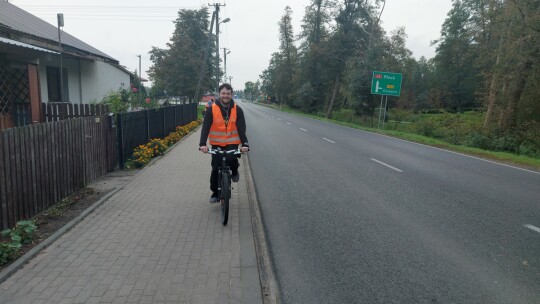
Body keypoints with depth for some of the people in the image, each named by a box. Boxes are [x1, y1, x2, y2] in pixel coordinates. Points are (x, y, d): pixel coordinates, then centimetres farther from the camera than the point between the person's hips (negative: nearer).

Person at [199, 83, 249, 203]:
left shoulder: (237, 110, -6)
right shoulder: (212, 109, -9)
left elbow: (241, 128, -13)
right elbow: (206, 127, -16)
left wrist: (244, 144, -27)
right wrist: (202, 144, -29)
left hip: (232, 142, 0)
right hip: (217, 143, 1)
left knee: (231, 159, -26)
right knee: (215, 168, 1)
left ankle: (235, 171, 10)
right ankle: (215, 192, 22)